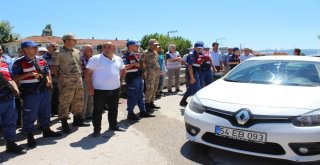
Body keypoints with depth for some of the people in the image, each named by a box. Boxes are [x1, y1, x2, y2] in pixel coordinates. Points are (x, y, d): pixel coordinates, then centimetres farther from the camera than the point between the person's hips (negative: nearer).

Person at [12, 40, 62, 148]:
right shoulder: (19, 62, -9)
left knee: (45, 112, 18)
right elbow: (15, 78, -12)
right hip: (30, 93, -6)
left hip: (44, 90, 6)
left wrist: (49, 80, -1)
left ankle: (46, 130, 34)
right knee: (30, 115, 2)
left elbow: (47, 72, 18)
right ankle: (30, 137, 15)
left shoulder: (41, 60, 10)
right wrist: (29, 74, -22)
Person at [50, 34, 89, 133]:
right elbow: (53, 68, -6)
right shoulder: (59, 52, -5)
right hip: (66, 81, -7)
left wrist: (79, 73, 12)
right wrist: (61, 75, -5)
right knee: (65, 102, -2)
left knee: (79, 101, 13)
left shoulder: (77, 52, 14)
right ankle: (64, 123, 9)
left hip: (78, 79, 7)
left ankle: (77, 120, 28)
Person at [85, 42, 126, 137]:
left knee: (114, 109, 16)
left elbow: (123, 70, 25)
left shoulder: (118, 59, 8)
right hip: (99, 90, -4)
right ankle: (97, 129, 15)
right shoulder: (95, 58, -7)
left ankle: (113, 125, 32)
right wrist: (90, 86, -12)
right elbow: (87, 73, -8)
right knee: (98, 110, 3)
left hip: (115, 89, 5)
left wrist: (120, 80, 15)